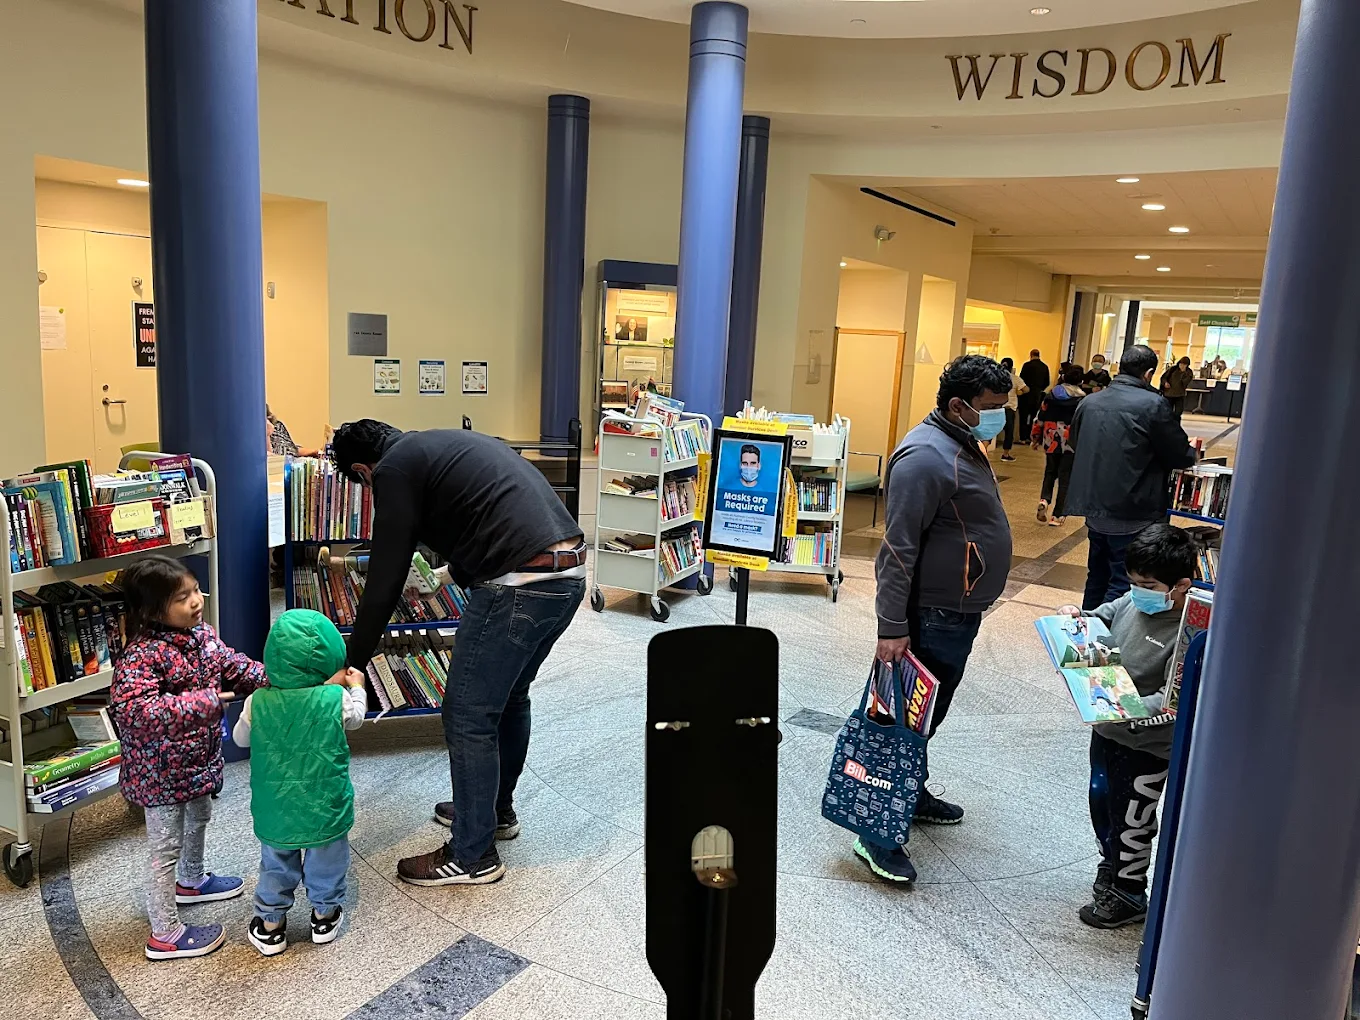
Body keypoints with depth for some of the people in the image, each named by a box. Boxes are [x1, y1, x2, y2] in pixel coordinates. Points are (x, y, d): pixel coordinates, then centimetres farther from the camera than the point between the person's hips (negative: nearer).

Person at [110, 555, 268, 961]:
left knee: (197, 821, 30)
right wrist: (203, 701, -37)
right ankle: (165, 935, 22)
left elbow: (233, 666, 5)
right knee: (166, 847, 6)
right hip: (162, 771, -8)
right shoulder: (142, 655, -28)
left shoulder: (202, 635, -3)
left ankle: (191, 882, 56)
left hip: (199, 759, 9)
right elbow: (133, 707, -38)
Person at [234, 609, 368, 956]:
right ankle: (325, 915, 41)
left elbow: (240, 738, 5)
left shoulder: (258, 703, -15)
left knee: (276, 865, 24)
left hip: (274, 811, 1)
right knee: (327, 863, 23)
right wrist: (357, 686, 23)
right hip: (325, 810, -1)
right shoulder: (336, 699, -20)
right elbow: (356, 717, 3)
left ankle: (271, 923, 38)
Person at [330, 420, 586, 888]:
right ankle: (496, 809, 44)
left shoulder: (394, 470, 0)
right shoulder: (445, 443, 26)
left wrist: (353, 663, 7)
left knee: (468, 716, 5)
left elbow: (385, 580, -2)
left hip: (519, 584, -9)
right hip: (570, 572, 10)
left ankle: (473, 856, 19)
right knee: (509, 696, 26)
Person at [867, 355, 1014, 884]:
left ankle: (912, 793, 39)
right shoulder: (926, 457, -21)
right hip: (932, 616, -10)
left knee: (929, 714, 22)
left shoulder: (963, 447, 12)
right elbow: (899, 547, -25)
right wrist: (892, 627, -27)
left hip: (959, 611, 10)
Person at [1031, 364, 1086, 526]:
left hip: (1051, 441, 3)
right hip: (1072, 443, -3)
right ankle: (1058, 515, 5)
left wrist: (1036, 437, 19)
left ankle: (1044, 500, -3)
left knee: (1050, 473, 21)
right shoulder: (1083, 400, -7)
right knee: (1065, 478, 5)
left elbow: (1040, 418, 7)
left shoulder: (1051, 395, 1)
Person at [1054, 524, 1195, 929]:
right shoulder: (1133, 601, -7)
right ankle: (1112, 864, 49)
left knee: (1131, 821, 11)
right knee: (1101, 802, 25)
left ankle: (1128, 895, 33)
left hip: (1147, 747, -7)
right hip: (1107, 729, 8)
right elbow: (1103, 618, 15)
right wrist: (1078, 618, -4)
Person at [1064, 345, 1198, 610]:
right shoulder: (1153, 405, -15)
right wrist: (1193, 455, 16)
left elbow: (1074, 442, 19)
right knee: (1123, 585, 2)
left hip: (1094, 509, 7)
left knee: (1096, 578, 20)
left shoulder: (1089, 402, 3)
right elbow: (1180, 456, -6)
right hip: (1132, 516, -7)